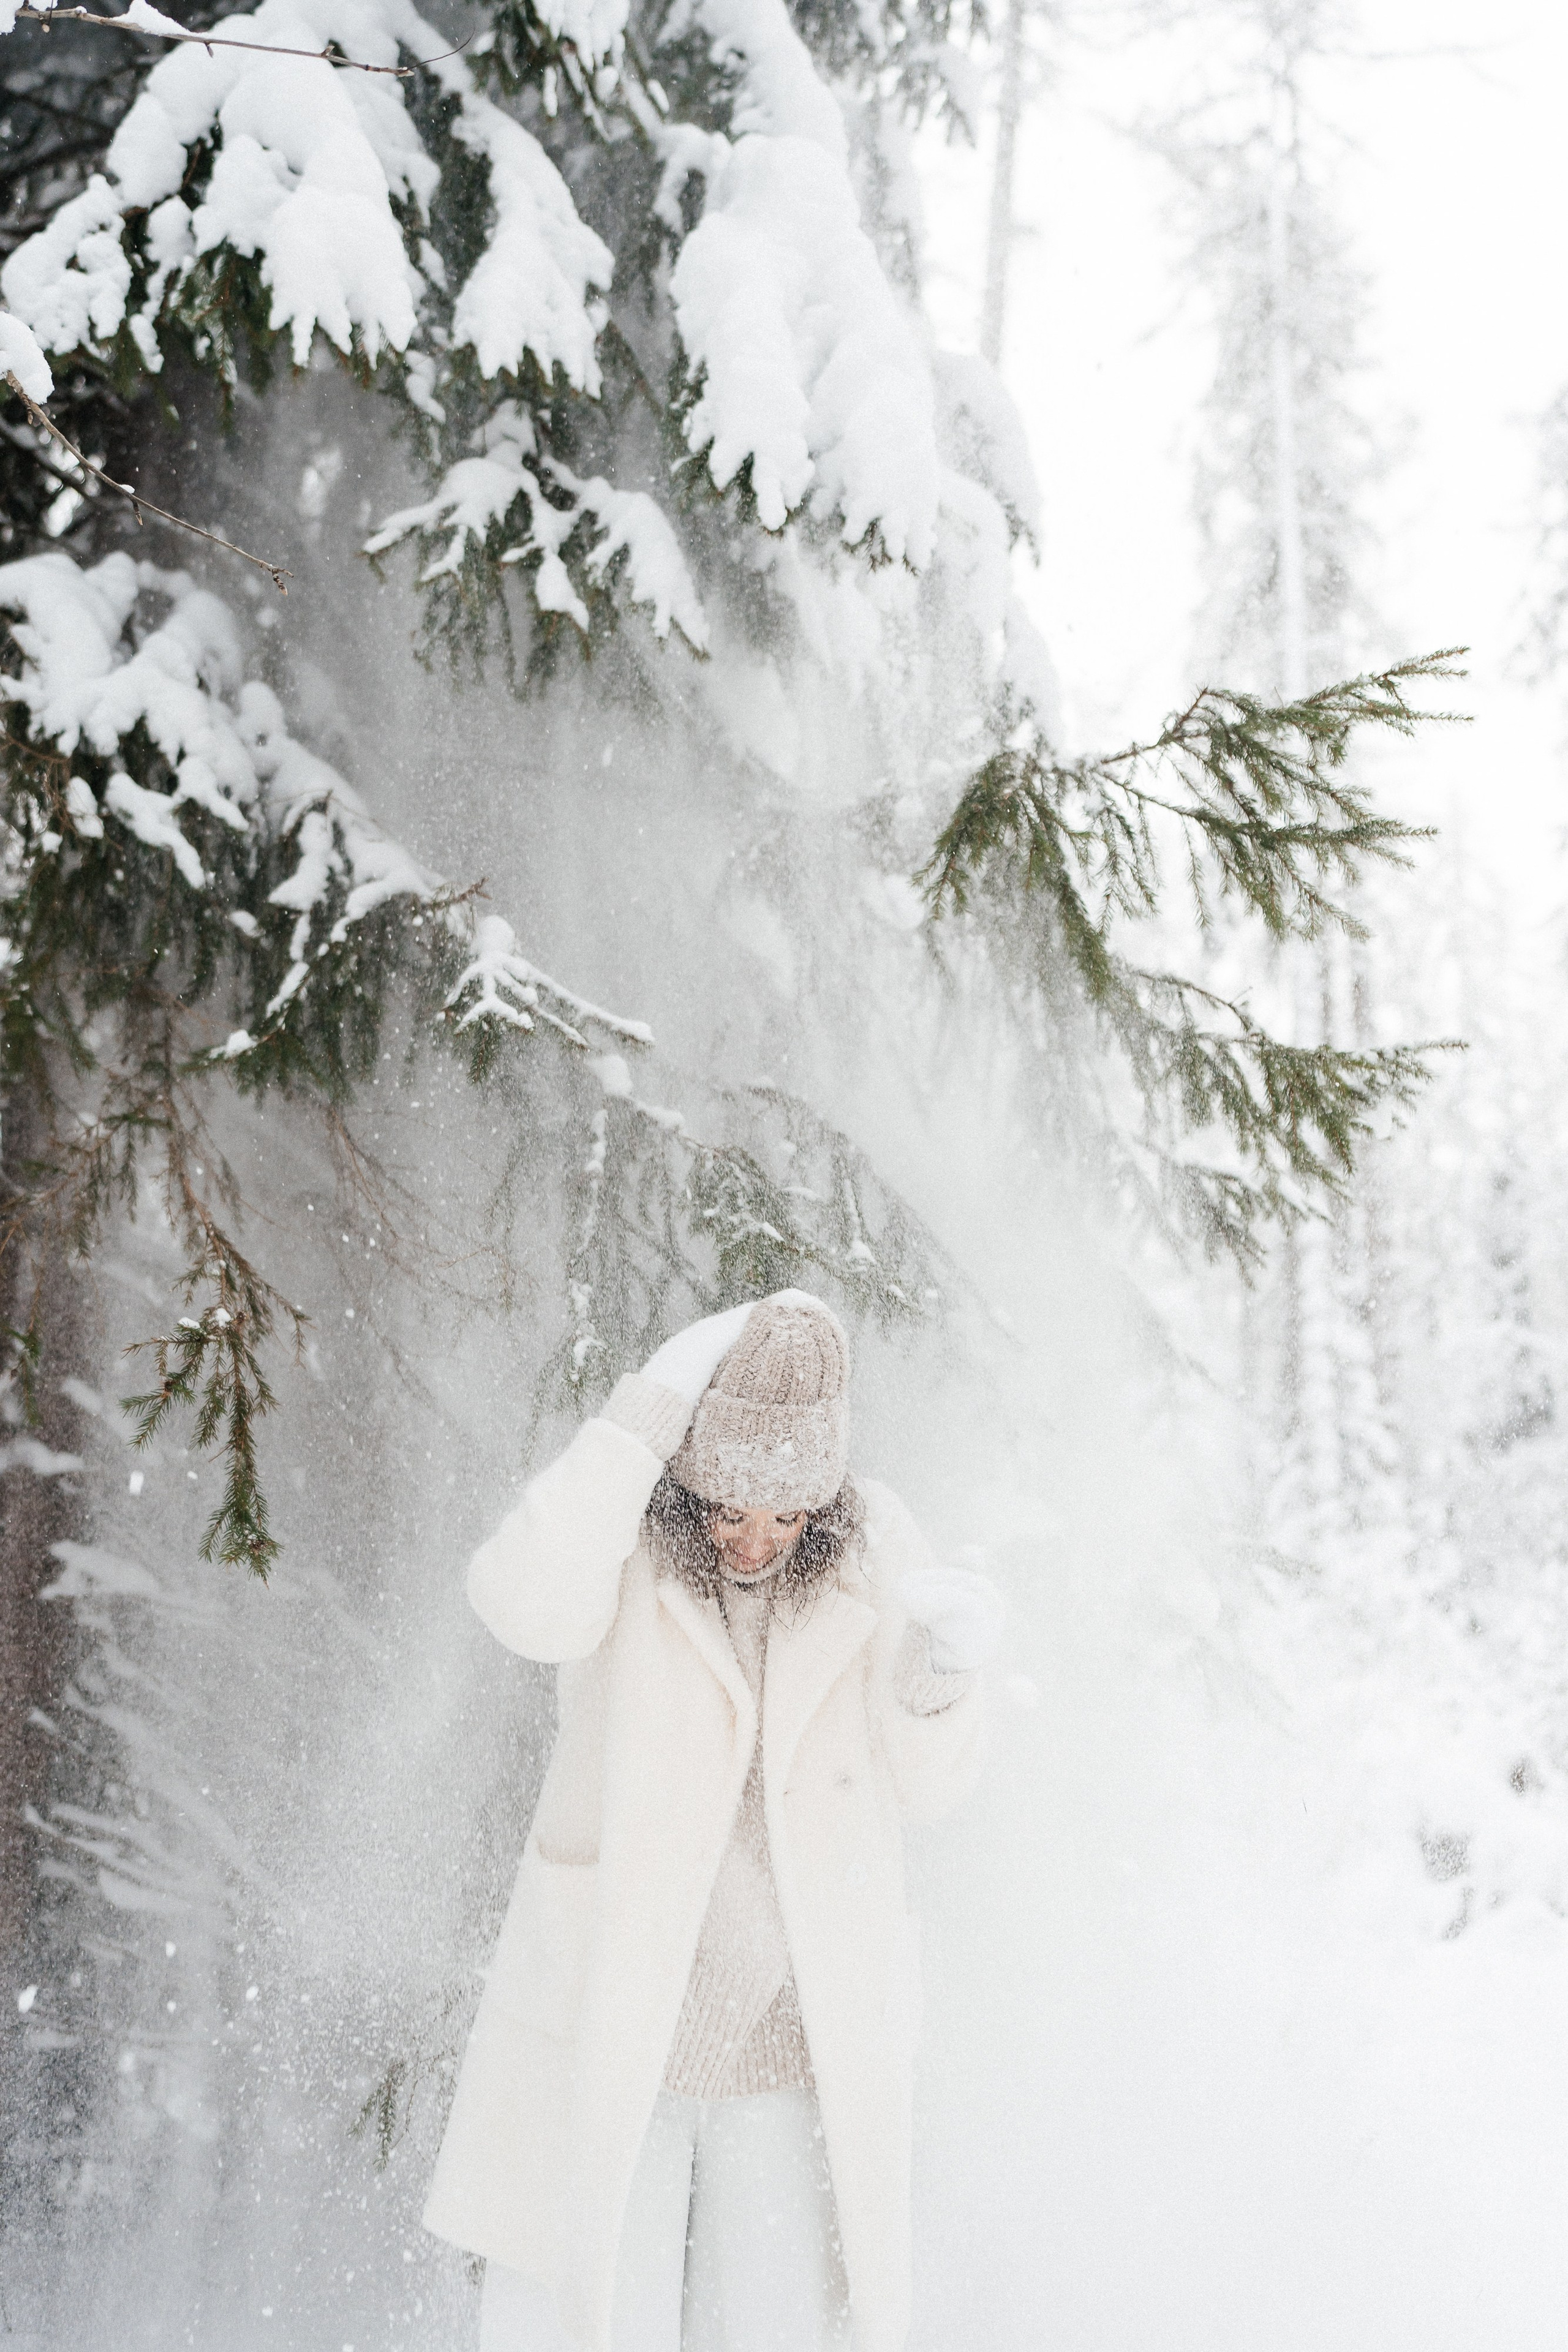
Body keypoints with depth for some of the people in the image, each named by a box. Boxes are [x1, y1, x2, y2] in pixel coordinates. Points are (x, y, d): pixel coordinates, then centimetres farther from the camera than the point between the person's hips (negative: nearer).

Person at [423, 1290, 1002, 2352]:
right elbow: (529, 1606, -33)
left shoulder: (872, 1544, -3)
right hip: (610, 2020, -2)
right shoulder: (619, 1520, -9)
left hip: (796, 2033, 2)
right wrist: (650, 1410, -32)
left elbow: (921, 1784, -2)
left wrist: (940, 1666, -23)